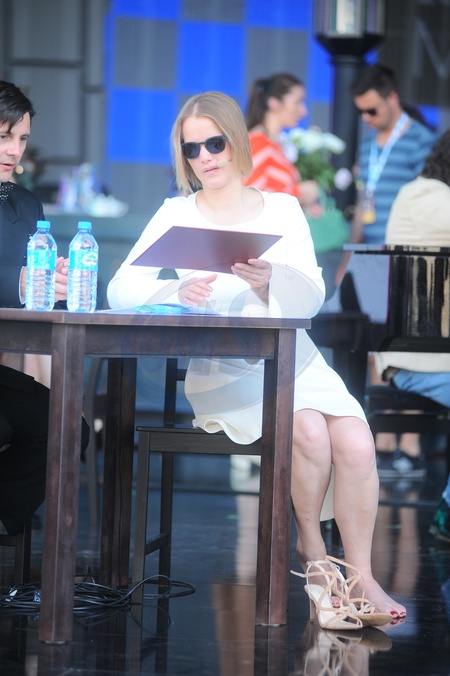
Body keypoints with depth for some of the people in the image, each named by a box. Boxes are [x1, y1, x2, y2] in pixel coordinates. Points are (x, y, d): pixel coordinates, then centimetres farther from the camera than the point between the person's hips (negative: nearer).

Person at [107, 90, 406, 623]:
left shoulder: (282, 210, 10)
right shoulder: (178, 214, 6)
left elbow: (310, 298, -1)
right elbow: (121, 289, -5)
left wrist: (270, 282, -23)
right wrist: (178, 292, -25)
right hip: (222, 372, -2)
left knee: (356, 444, -23)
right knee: (310, 431, -27)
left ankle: (360, 576, -11)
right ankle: (310, 546, -3)